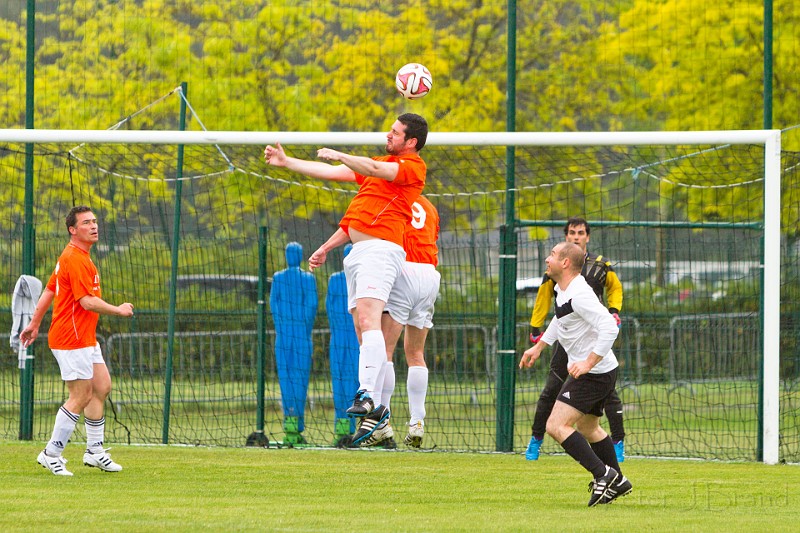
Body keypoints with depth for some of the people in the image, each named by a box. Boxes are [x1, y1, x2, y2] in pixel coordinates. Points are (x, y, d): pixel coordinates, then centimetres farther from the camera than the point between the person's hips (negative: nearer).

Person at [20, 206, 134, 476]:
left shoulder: (72, 257, 15)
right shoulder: (75, 260, -18)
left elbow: (49, 291, 21)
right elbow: (88, 302, -23)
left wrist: (35, 324, 25)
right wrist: (119, 310, -10)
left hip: (86, 339, 11)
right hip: (73, 339, -11)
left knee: (102, 387, 12)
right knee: (80, 397, -7)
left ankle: (94, 450, 18)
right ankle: (51, 454, -1)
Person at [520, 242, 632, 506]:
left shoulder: (579, 295, -24)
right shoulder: (563, 291, 7)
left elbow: (610, 328, -31)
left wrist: (588, 363, -32)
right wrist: (538, 347, 33)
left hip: (593, 373, -11)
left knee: (557, 426, -16)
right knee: (588, 428, 26)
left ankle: (602, 473, -16)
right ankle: (617, 481, 36)